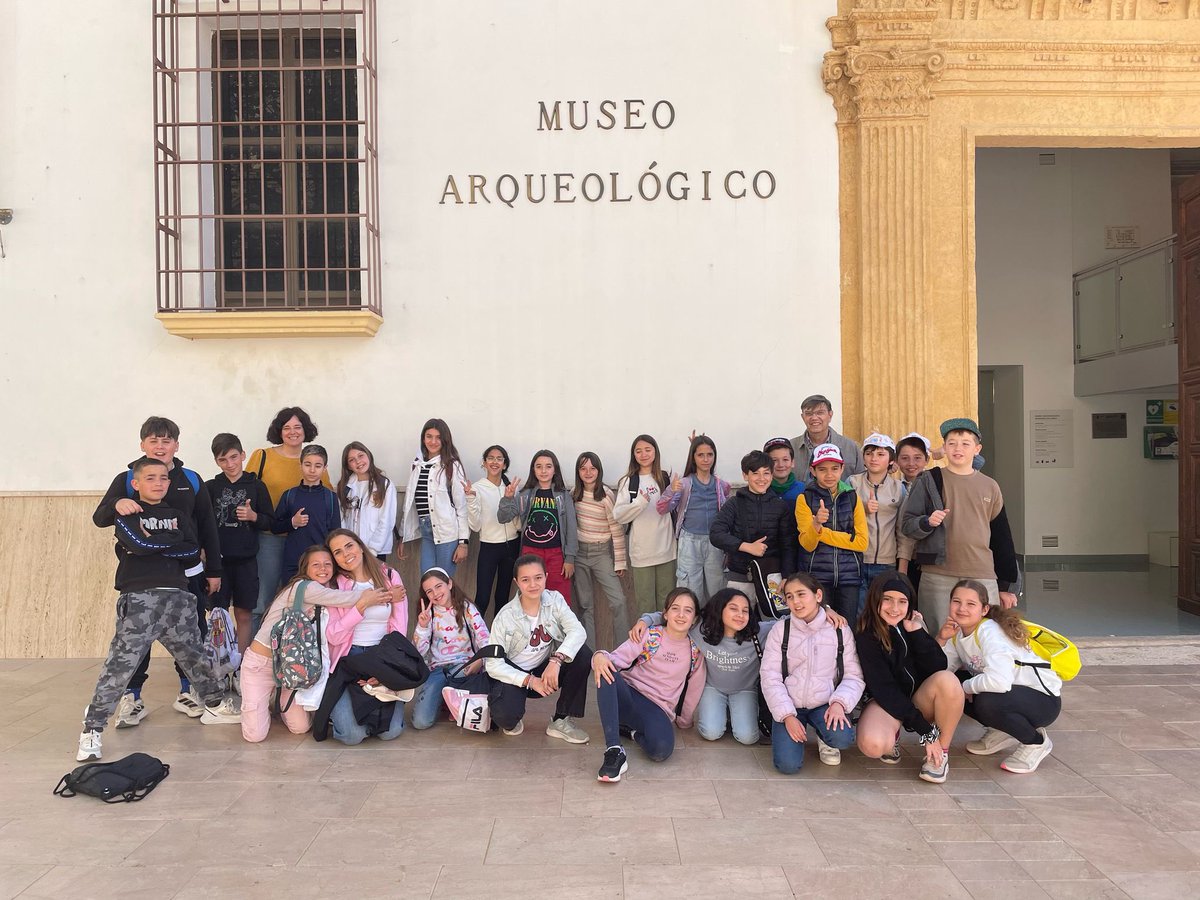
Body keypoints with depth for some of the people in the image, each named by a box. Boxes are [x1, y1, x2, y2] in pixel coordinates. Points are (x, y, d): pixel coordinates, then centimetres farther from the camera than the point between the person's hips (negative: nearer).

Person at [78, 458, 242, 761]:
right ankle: (92, 730, -2)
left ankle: (216, 705, 33)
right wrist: (173, 541, -2)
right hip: (139, 599, -4)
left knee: (194, 655, 17)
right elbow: (138, 543, -14)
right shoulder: (126, 514, 7)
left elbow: (192, 552, 2)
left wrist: (154, 543, -5)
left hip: (178, 597, 4)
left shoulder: (178, 515, 17)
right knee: (120, 664, -9)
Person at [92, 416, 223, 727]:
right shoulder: (127, 479, 2)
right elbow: (99, 518, -6)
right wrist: (117, 505, -29)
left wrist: (213, 570, 8)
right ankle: (131, 698, 18)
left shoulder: (191, 480, 5)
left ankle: (188, 692, 23)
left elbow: (207, 527, 8)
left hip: (187, 573, 1)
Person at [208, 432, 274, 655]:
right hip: (217, 560, 0)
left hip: (246, 560, 0)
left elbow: (270, 522, 4)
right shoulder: (210, 487, 3)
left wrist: (253, 516, -14)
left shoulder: (256, 486, 2)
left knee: (244, 615, 6)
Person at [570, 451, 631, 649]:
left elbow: (617, 529, -10)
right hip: (579, 552, 4)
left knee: (618, 601, -12)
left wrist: (620, 561, -9)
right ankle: (588, 649, 18)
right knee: (585, 604, 10)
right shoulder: (574, 494, 1)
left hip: (602, 552, -4)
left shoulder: (606, 495, -13)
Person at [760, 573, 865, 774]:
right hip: (789, 705, 0)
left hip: (825, 704, 1)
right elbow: (770, 677, -4)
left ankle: (824, 738, 7)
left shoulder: (840, 630, 0)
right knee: (788, 764, -21)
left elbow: (853, 675, 0)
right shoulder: (780, 629, -2)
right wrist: (787, 716, -14)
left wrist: (839, 702, -20)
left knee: (841, 738, -32)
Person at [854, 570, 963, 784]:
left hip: (920, 699, 3)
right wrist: (925, 731, -21)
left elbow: (938, 668, -12)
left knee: (947, 680, -31)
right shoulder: (866, 636, -16)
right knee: (872, 745, -35)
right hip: (886, 702, -3)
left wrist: (917, 632, -23)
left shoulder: (913, 624, -4)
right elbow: (883, 688, -19)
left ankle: (941, 753, -11)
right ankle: (892, 736, 4)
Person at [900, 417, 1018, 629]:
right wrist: (927, 522, -20)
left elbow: (1002, 539, 16)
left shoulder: (990, 487, 12)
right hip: (938, 576, -2)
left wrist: (1006, 586, 14)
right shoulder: (929, 481, 4)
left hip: (983, 577, 2)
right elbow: (906, 524, 1)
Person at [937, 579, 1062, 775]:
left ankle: (1036, 742, -5)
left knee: (987, 702, -35)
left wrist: (966, 686, -25)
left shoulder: (989, 632, -26)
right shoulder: (957, 632, -2)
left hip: (1043, 699, -8)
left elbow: (999, 681, -43)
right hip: (1010, 692, 8)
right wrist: (941, 641, -21)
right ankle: (1001, 733, 11)